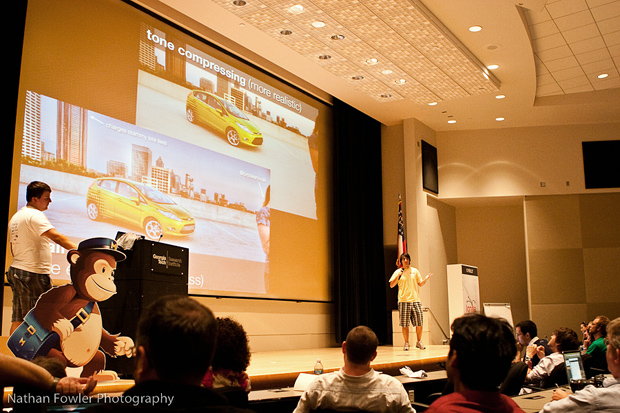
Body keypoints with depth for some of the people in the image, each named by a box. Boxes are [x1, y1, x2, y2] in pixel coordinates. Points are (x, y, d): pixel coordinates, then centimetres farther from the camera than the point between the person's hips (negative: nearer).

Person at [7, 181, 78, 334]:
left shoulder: (15, 217, 17)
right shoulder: (34, 215, -13)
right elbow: (55, 236, -29)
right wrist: (79, 250, -39)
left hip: (16, 270, 9)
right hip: (34, 274, -9)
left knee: (18, 319, 10)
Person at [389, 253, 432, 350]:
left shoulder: (415, 271, 13)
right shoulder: (398, 272, 6)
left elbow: (420, 284, 15)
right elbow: (391, 285, 1)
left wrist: (426, 278, -5)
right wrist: (398, 276, -12)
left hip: (415, 300, 2)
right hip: (403, 301, -2)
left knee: (419, 322, -1)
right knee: (404, 324, -3)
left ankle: (419, 342, 16)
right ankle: (406, 343, 9)